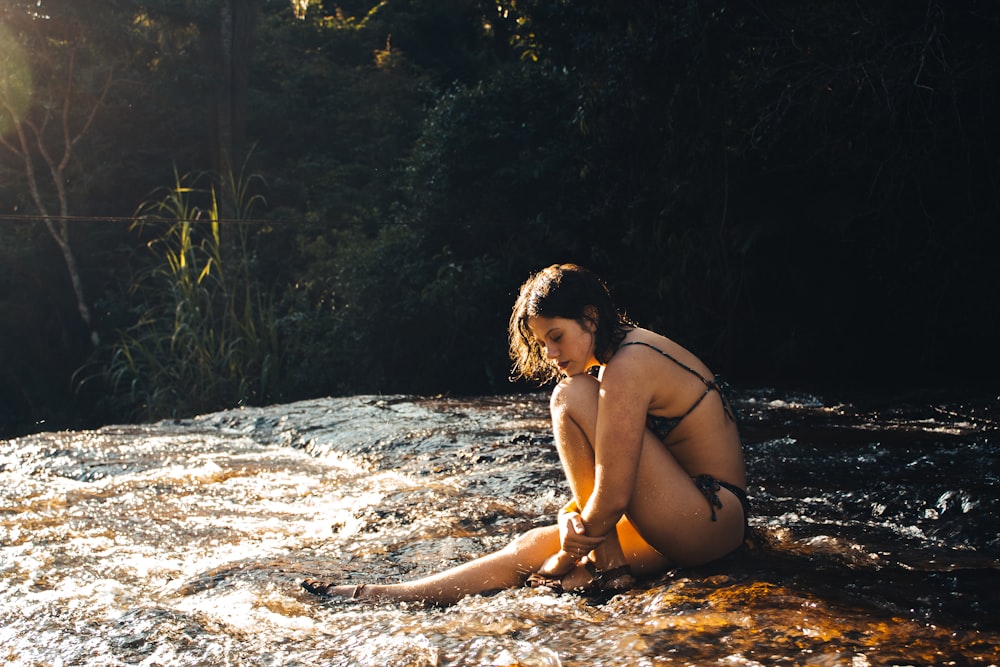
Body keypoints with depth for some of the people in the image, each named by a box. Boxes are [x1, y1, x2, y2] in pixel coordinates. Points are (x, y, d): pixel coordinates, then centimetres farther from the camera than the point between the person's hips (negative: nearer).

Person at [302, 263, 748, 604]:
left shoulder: (626, 369, -19)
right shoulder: (631, 350, 13)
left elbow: (613, 496, -22)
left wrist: (564, 561, -7)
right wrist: (575, 518, -7)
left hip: (712, 517, -10)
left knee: (571, 397, -16)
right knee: (527, 549, 0)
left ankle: (605, 564, -10)